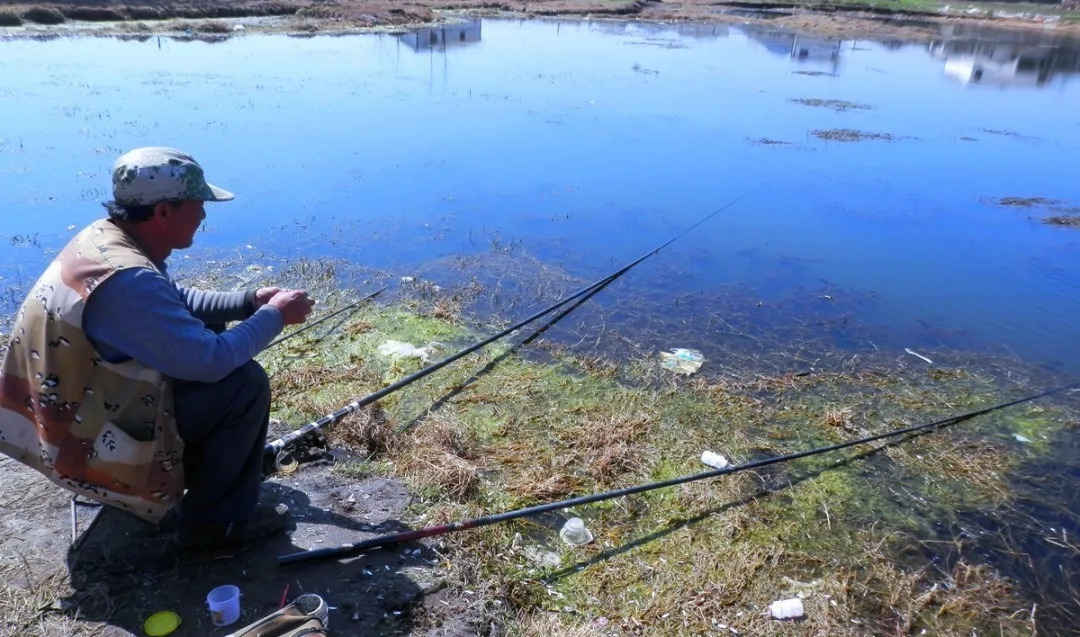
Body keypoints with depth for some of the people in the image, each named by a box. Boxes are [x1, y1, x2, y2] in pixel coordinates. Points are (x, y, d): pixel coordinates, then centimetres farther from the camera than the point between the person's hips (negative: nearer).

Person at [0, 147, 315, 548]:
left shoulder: (104, 238, -1)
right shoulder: (127, 280, -32)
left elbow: (177, 303, 13)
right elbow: (211, 361, -29)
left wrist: (249, 301, 2)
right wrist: (273, 316, -14)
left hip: (70, 402, 10)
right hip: (81, 442, -10)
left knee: (208, 331, 12)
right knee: (245, 384, -14)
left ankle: (233, 455, 25)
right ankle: (213, 519, 1)